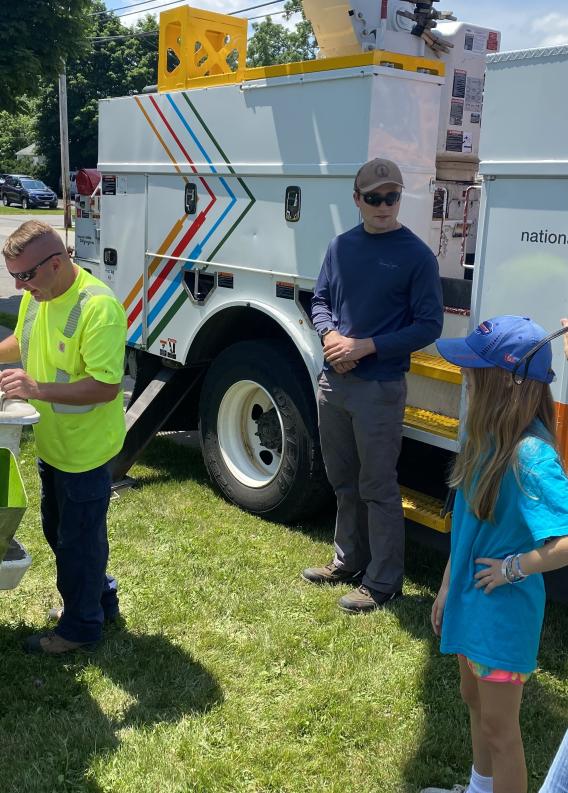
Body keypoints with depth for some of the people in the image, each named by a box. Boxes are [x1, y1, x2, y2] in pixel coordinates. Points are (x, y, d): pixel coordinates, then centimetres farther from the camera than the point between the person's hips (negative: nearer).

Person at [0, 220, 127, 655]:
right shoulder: (37, 295, 0)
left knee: (78, 541, 7)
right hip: (51, 442, 9)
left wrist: (37, 389, -33)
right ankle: (101, 599, 42)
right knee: (60, 532, 22)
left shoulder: (98, 306, -26)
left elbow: (106, 386, -29)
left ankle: (81, 626, 27)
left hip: (85, 450, -9)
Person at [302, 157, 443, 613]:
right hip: (334, 380, 6)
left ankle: (383, 582, 14)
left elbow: (429, 326, -10)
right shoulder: (341, 246, 7)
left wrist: (366, 346, -18)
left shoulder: (417, 255, -9)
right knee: (344, 481, 18)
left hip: (380, 388, -6)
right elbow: (321, 300, 14)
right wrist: (331, 335, -8)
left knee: (378, 488, 1)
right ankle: (349, 561, 35)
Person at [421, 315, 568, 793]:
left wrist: (513, 567, -22)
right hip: (471, 598, 9)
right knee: (475, 699, 27)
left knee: (499, 725, 8)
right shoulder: (485, 432, -3)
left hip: (505, 609, -9)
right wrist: (448, 586, 13)